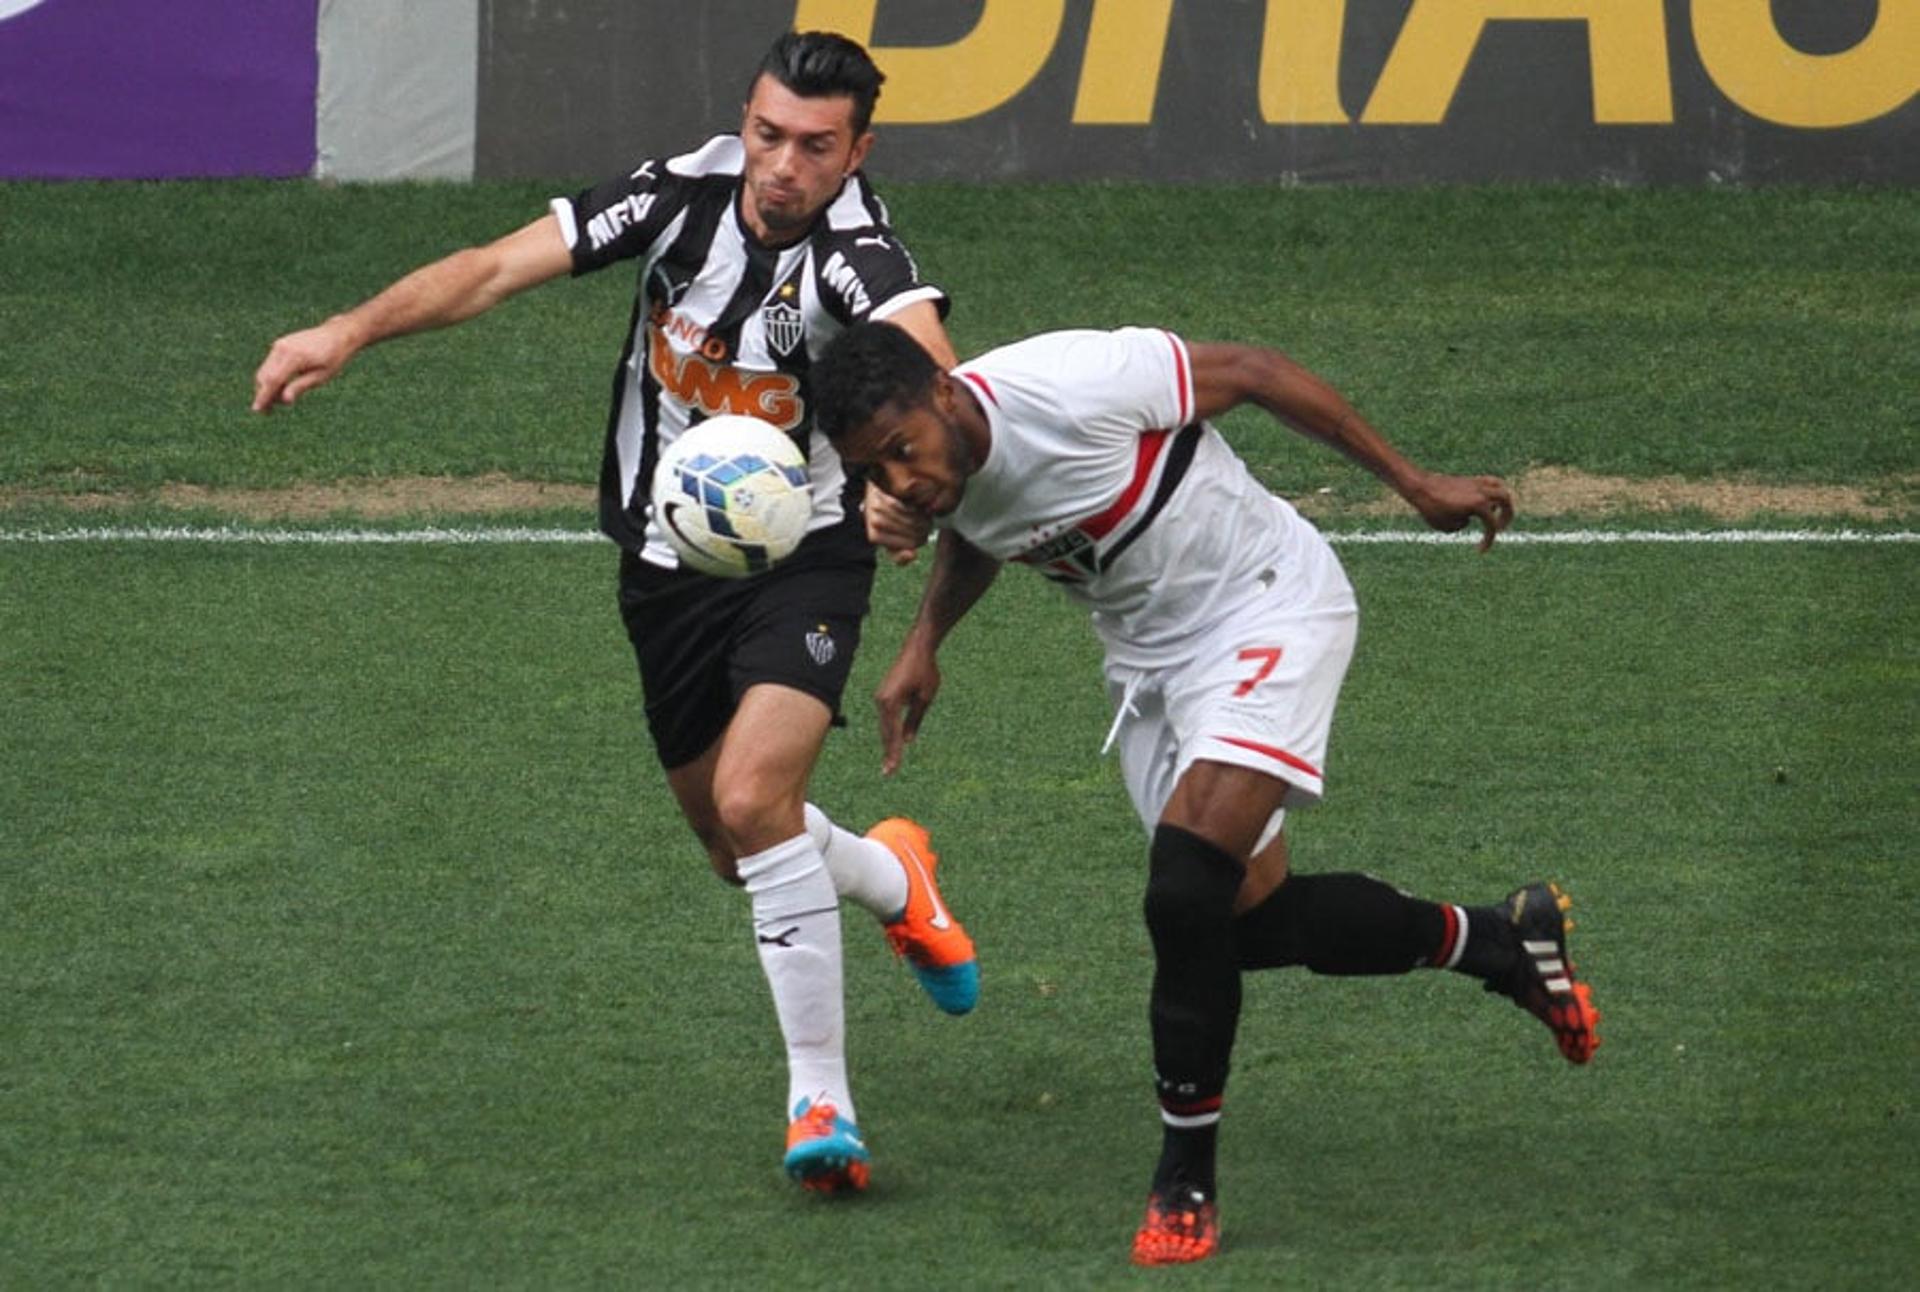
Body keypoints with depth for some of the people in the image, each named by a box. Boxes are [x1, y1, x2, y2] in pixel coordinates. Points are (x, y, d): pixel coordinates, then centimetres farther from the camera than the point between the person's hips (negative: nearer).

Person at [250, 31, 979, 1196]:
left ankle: (821, 1099, -14)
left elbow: (928, 370, -46)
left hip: (804, 556, -5)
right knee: (737, 845, 16)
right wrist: (352, 330, -28)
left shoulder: (858, 251, -25)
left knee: (754, 795, -26)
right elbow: (500, 267, -15)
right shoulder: (686, 191, -12)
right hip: (668, 564, 5)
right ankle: (891, 877, 51)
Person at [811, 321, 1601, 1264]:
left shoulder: (1072, 387, -32)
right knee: (1249, 919, 7)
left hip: (1265, 609, -8)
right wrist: (923, 645, 2)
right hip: (1148, 655, 8)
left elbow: (1253, 372, -18)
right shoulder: (941, 475, -9)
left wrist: (1413, 482, -12)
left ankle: (1185, 1181, -8)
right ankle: (1498, 941, 31)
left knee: (1186, 893, -22)